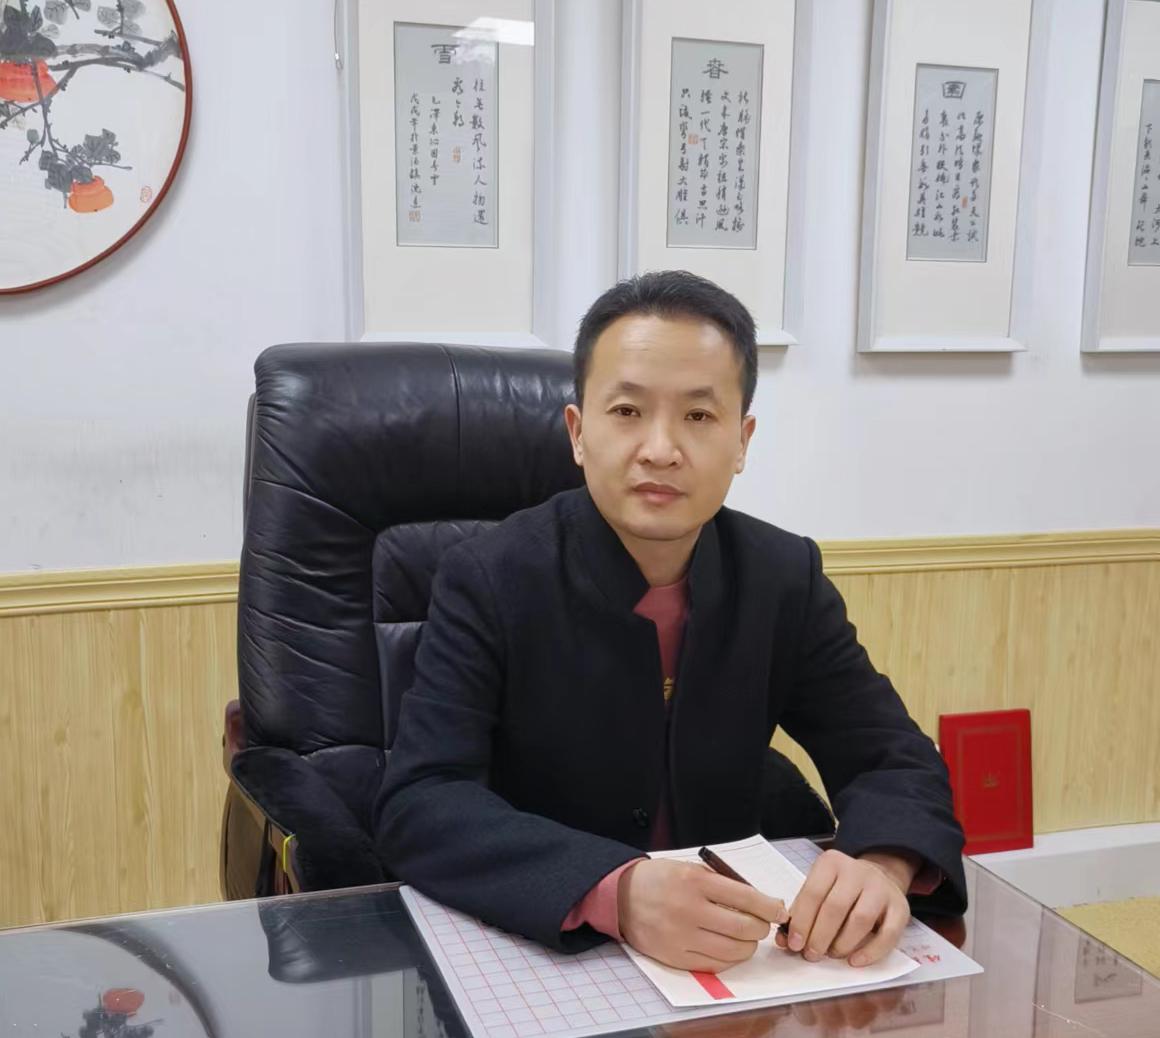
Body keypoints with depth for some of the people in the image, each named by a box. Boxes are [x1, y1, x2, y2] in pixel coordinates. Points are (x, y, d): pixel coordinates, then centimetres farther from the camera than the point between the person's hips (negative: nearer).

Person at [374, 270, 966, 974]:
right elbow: (417, 805, -21)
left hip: (730, 959, 3)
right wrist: (617, 891, -36)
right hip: (533, 950, -2)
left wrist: (880, 865, -25)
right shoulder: (490, 581, -13)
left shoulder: (787, 577, -3)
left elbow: (896, 759, -2)